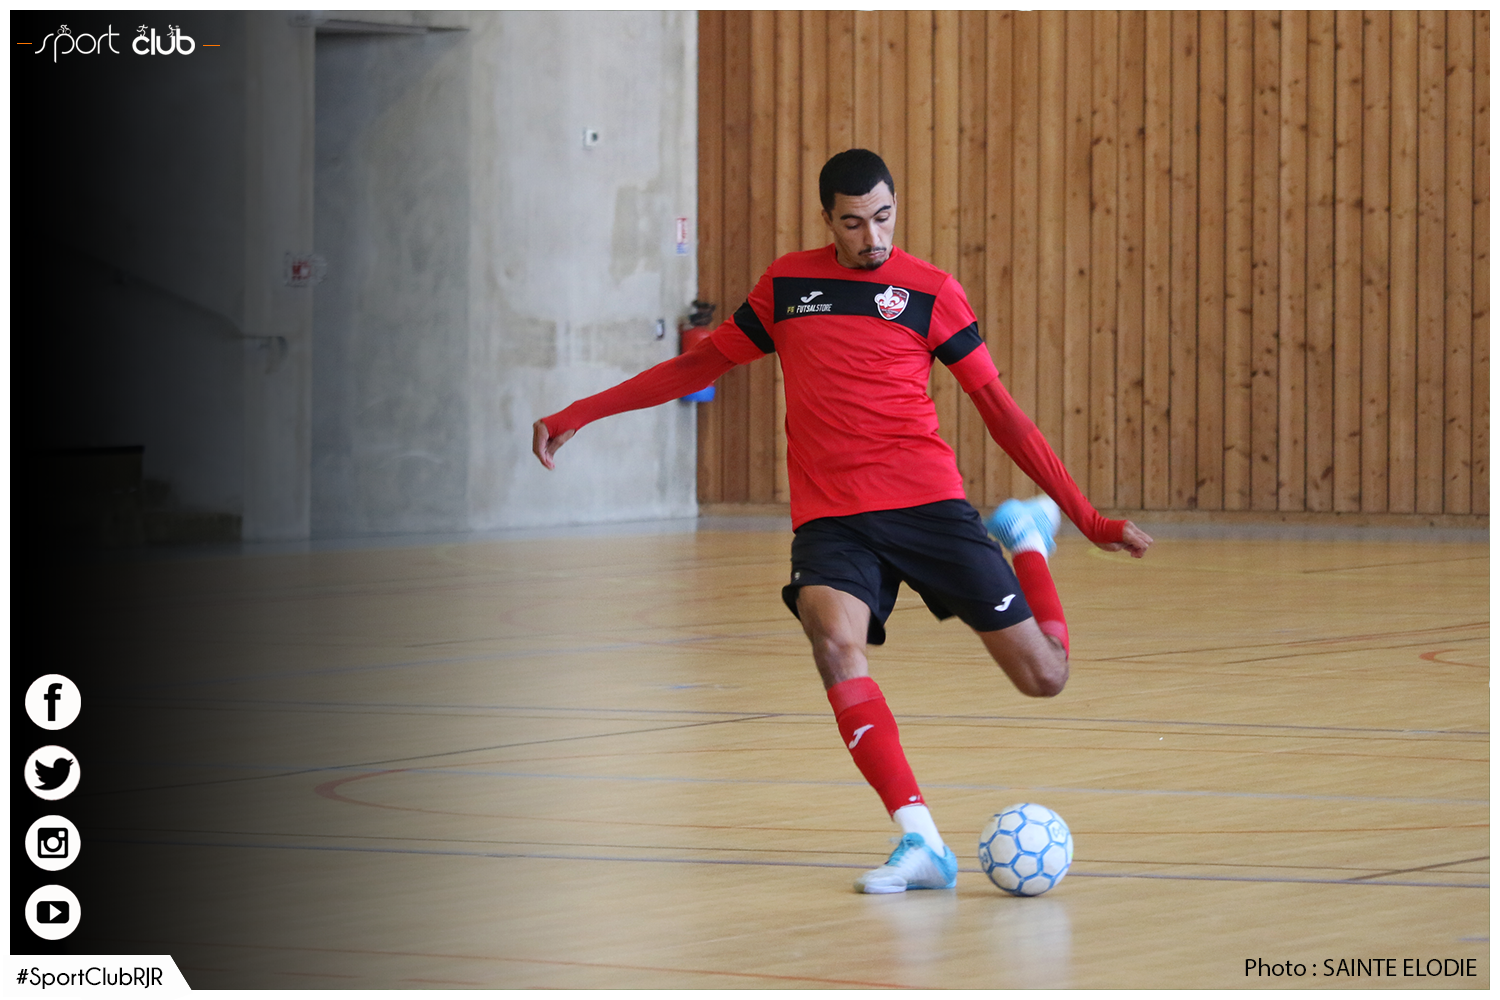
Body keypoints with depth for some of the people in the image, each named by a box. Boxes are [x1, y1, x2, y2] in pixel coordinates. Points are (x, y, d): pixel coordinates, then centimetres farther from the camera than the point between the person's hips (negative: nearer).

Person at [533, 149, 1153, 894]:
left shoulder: (929, 291, 3)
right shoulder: (787, 284, 10)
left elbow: (999, 408, 6)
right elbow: (703, 363, 23)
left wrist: (1088, 518, 2)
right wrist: (578, 414, 21)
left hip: (927, 503, -1)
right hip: (830, 518, 1)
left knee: (1043, 676, -5)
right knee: (834, 642, -32)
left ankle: (1027, 538, 28)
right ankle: (920, 842, -34)